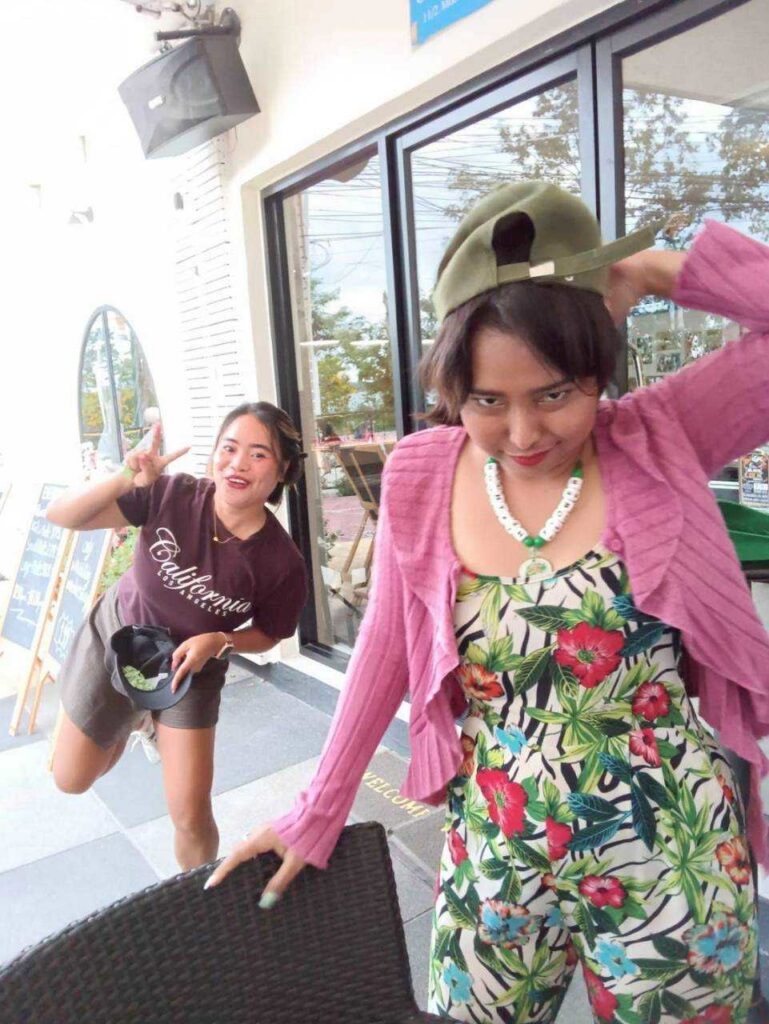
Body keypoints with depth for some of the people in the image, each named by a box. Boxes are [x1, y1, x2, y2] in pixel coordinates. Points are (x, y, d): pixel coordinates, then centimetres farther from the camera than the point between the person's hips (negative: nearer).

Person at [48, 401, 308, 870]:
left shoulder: (281, 562, -27)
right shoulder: (173, 496, -29)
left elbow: (267, 634, -8)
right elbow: (61, 515, -28)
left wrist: (218, 642, -27)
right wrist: (127, 479, -43)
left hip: (191, 668, -1)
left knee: (191, 816, -3)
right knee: (73, 780, 19)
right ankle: (130, 720, 51)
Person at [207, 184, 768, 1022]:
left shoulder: (660, 440, -13)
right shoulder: (421, 475, -8)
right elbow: (387, 646, 0)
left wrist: (651, 270, -19)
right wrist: (317, 816, 3)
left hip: (672, 872, -1)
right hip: (493, 866, 2)